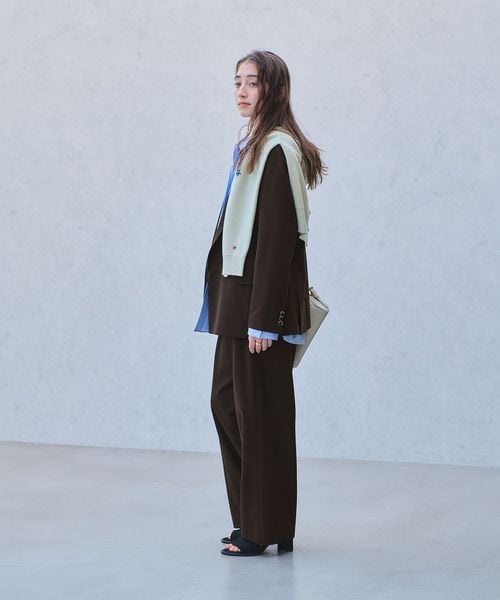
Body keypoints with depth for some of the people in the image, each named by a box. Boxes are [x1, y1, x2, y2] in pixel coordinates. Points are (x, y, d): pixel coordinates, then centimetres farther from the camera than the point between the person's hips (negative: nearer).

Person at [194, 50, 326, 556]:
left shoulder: (278, 149, -14)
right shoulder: (252, 146, 15)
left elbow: (278, 237, -18)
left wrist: (262, 319, -21)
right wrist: (235, 306, 15)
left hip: (263, 296, -10)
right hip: (238, 292, 10)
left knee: (261, 410, -2)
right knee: (226, 400, 13)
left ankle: (267, 529, 8)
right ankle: (251, 519, 24)